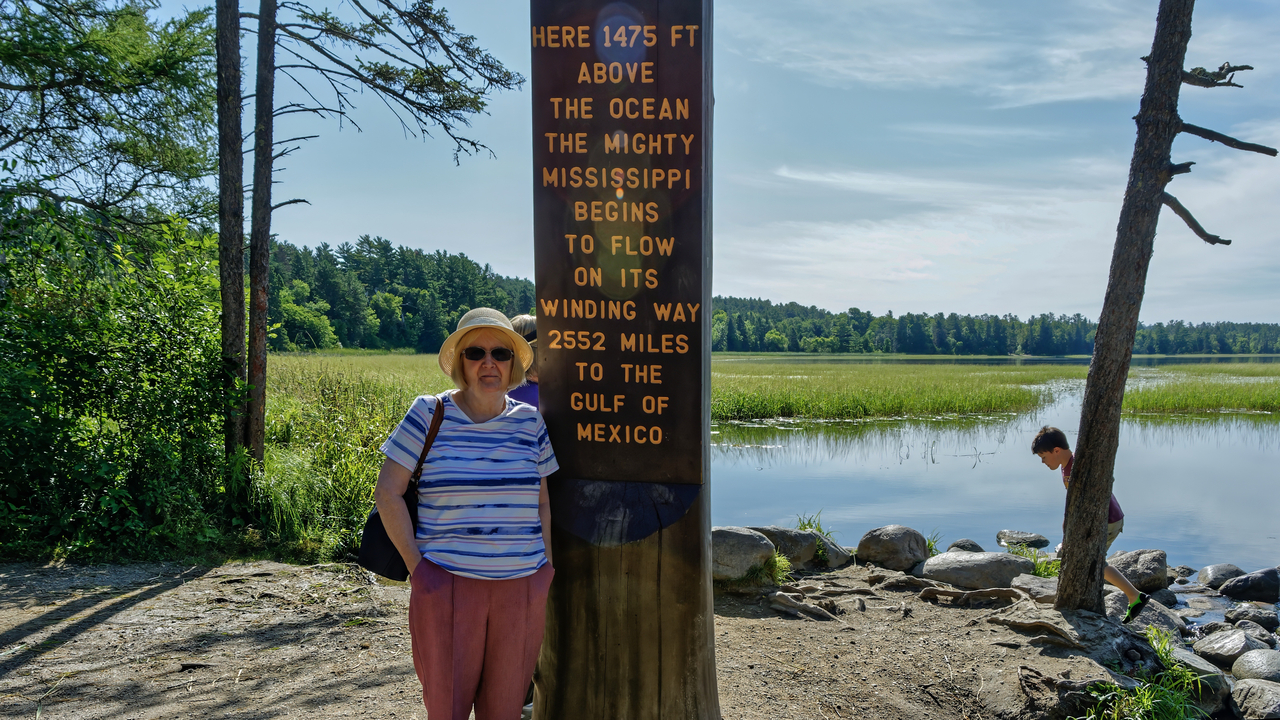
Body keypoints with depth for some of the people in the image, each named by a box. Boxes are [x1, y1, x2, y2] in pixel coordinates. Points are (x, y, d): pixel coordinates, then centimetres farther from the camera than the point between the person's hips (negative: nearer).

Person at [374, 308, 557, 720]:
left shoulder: (529, 422, 5)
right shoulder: (430, 414, -3)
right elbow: (387, 493, -3)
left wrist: (546, 570, 7)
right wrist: (416, 566, -8)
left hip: (520, 588, 3)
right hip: (448, 586, -2)